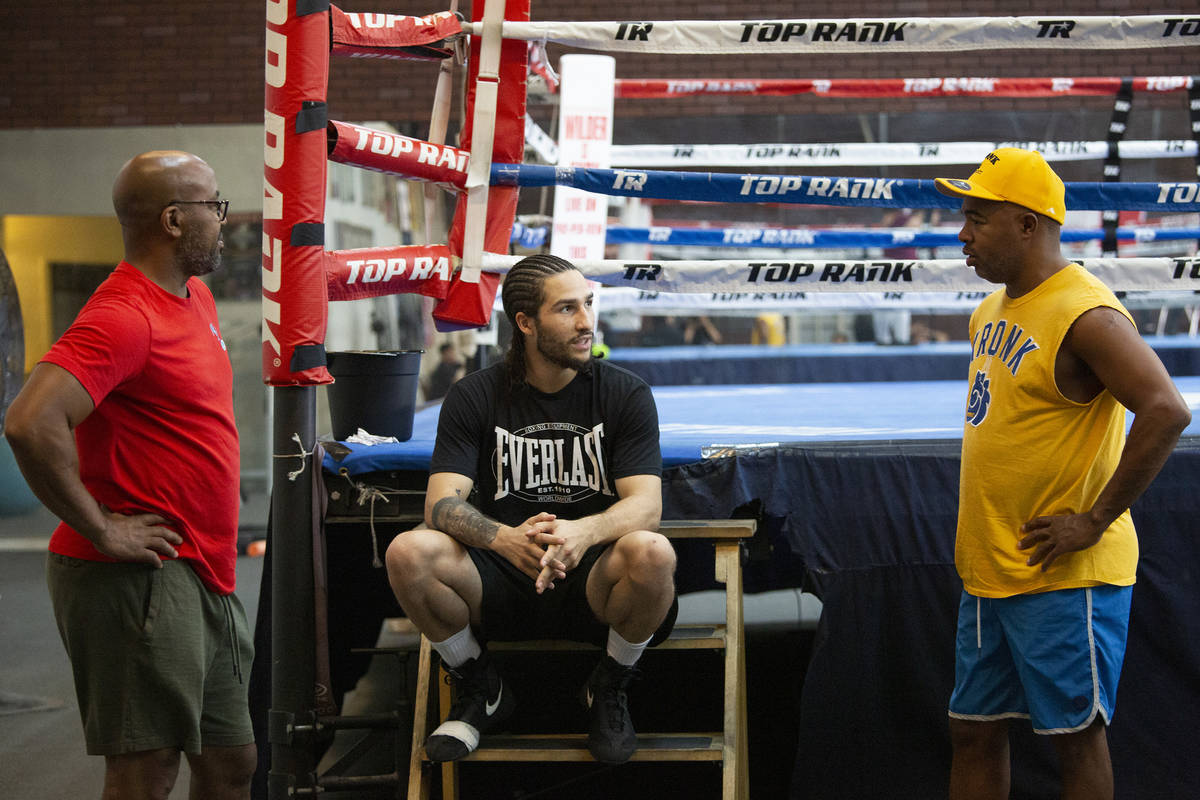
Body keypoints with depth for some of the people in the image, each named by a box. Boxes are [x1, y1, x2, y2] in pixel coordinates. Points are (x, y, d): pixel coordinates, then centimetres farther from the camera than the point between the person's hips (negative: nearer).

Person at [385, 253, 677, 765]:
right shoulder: (474, 396, 0)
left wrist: (583, 532, -36)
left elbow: (646, 504, -12)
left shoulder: (625, 393, -1)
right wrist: (506, 539, -34)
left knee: (652, 552, -34)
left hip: (590, 585, -1)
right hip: (500, 587, 1)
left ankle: (609, 691, -3)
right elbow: (442, 505, -11)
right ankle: (481, 692, 2)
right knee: (408, 553, -26)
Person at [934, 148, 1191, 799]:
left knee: (1075, 736, 2)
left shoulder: (1086, 315, -17)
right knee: (974, 730, 13)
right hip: (987, 570, 9)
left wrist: (1095, 521, -22)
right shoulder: (991, 313, 12)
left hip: (1063, 576, -9)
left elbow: (1166, 412, -27)